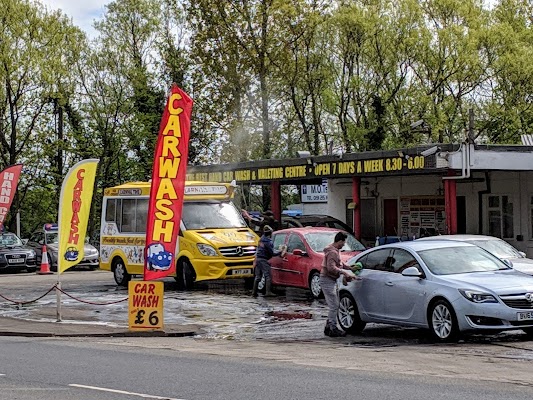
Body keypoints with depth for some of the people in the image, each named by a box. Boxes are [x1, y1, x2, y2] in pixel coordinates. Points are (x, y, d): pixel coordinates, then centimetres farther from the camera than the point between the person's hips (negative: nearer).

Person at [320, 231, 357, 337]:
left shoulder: (336, 251, 14)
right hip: (327, 280, -11)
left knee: (333, 306, 14)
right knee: (334, 306, -9)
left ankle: (328, 327, 19)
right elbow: (331, 268, -28)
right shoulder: (332, 252, -20)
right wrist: (344, 272, -22)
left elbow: (340, 264, 24)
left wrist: (349, 268, 13)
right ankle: (333, 329, -6)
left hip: (331, 280, 11)